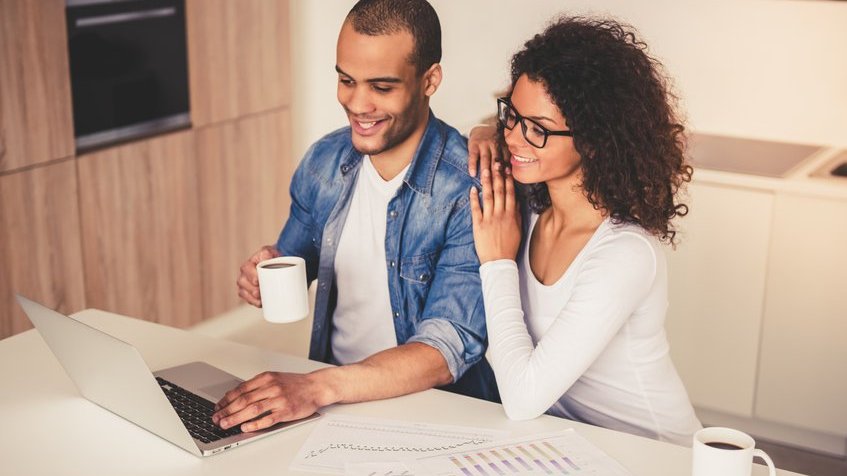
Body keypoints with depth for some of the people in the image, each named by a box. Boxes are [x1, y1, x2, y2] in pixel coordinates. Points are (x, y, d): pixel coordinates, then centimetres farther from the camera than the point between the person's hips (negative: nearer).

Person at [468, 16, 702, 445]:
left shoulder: (626, 254, -26)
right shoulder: (529, 203, -6)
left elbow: (523, 399, -27)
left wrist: (498, 261, -18)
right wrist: (488, 134, -6)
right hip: (556, 435, 7)